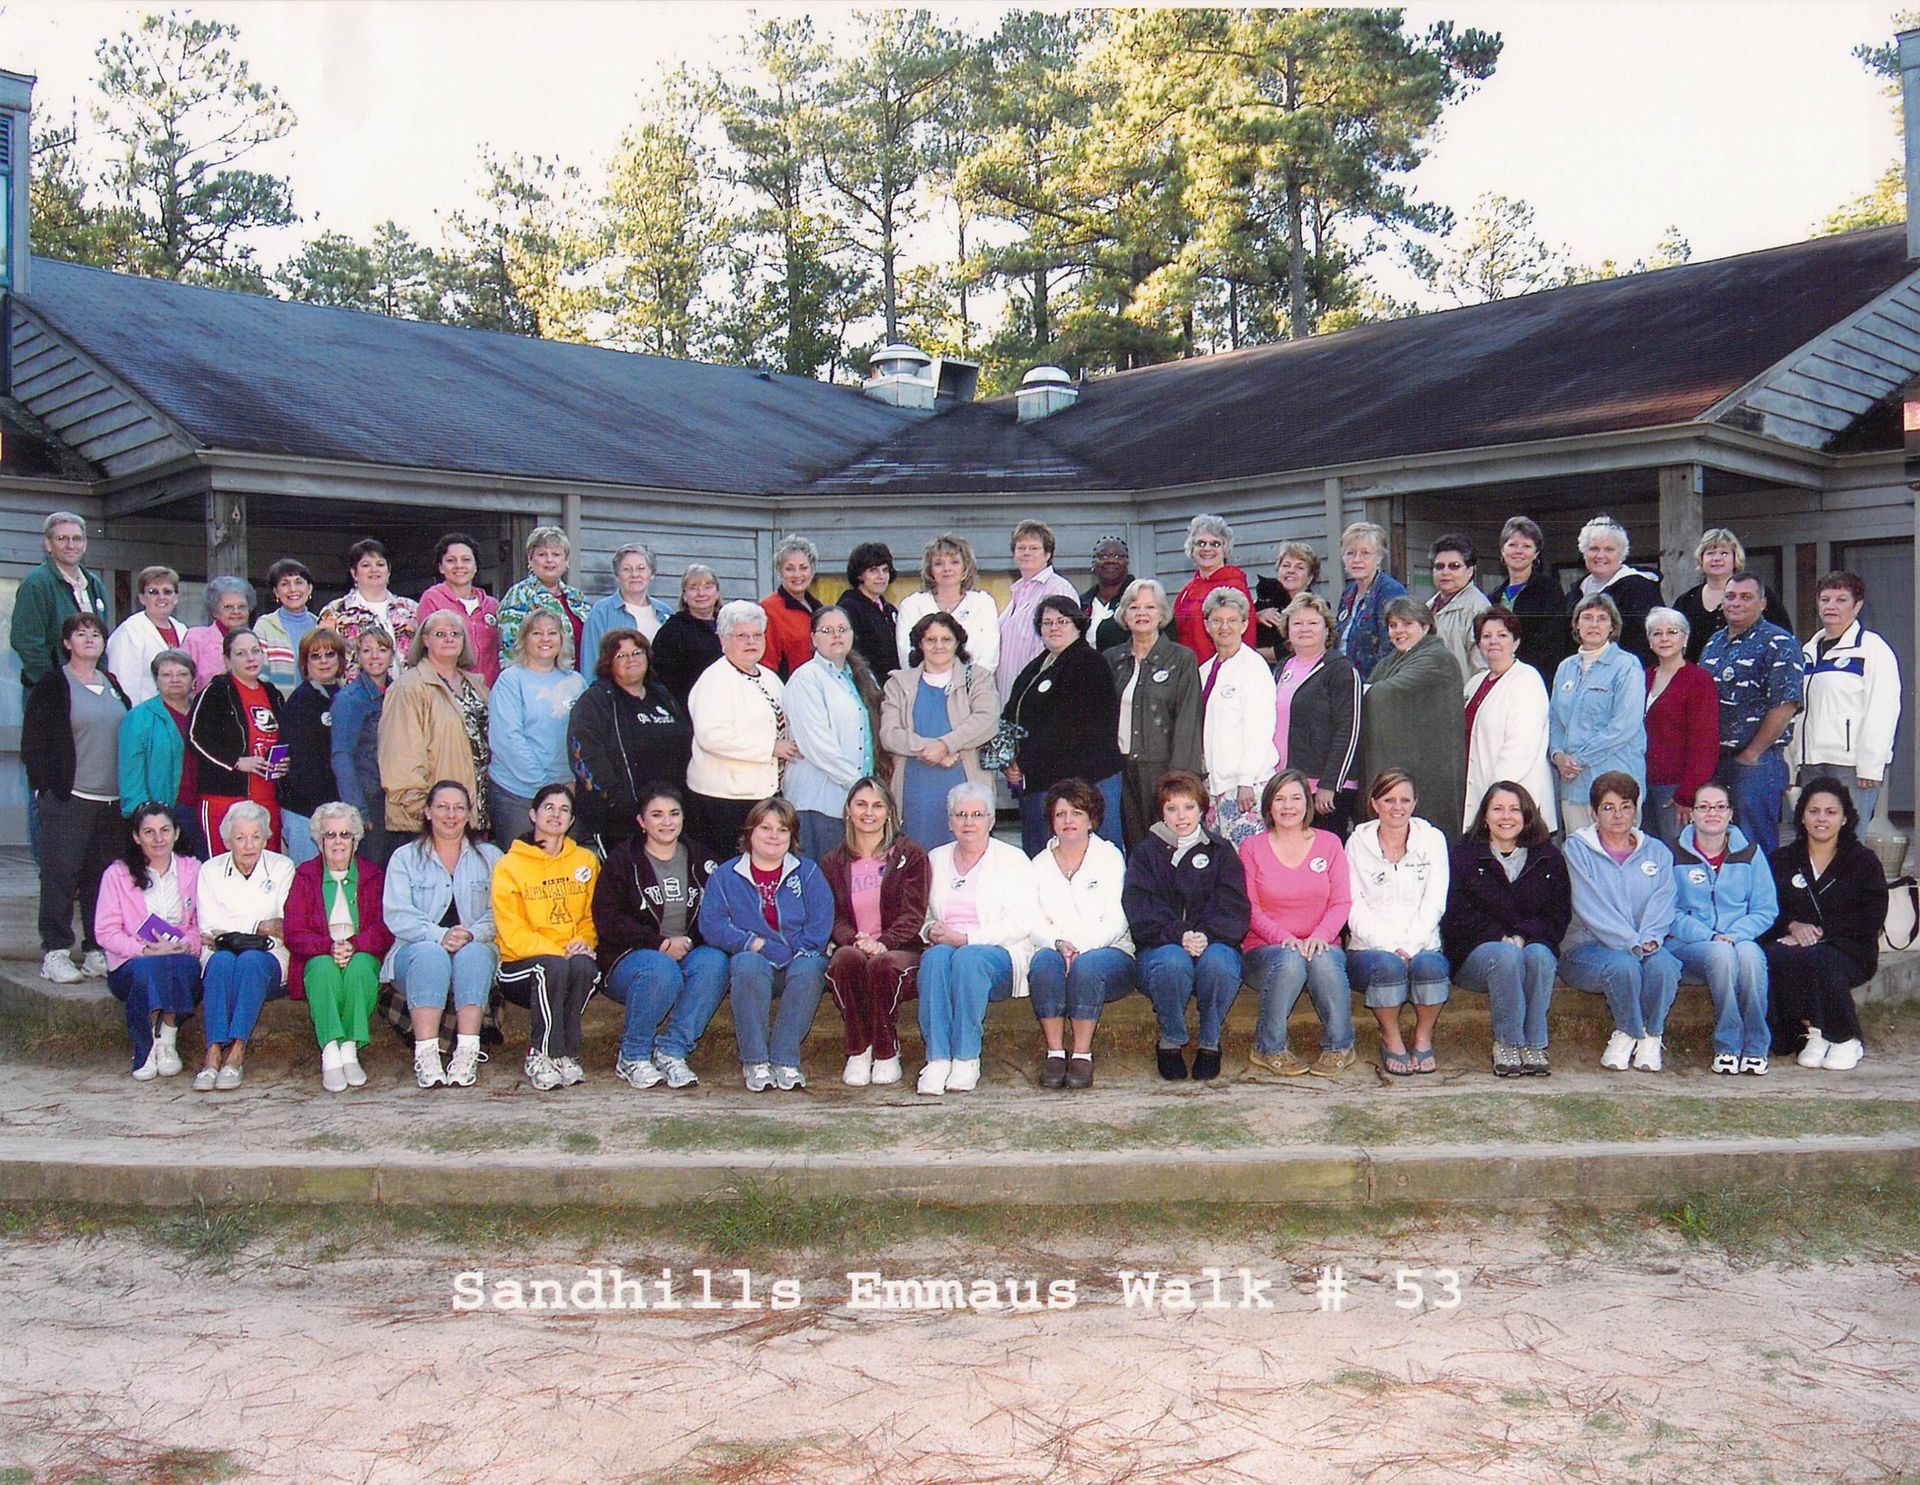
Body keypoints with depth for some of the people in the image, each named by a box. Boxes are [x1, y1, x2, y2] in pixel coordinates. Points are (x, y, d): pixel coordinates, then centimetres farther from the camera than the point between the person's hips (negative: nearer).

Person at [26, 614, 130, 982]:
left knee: (102, 876, 7)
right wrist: (46, 786, -10)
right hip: (67, 797, -5)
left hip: (112, 799, 5)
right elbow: (34, 741, -3)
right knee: (61, 875, -4)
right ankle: (55, 954, 1)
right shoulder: (52, 686, 0)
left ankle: (97, 952, 14)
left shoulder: (113, 686, 17)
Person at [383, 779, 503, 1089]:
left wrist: (471, 934, -19)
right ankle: (425, 1055, -41)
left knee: (473, 953, -33)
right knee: (431, 953, -34)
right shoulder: (406, 857, 13)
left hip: (476, 950, 1)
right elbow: (396, 915, -3)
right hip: (416, 953, -1)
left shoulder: (490, 857, 16)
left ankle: (467, 1053, -41)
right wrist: (440, 935, -20)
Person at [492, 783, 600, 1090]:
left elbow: (593, 916, 15)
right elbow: (512, 933, -6)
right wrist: (557, 951, -19)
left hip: (572, 959, 3)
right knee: (553, 966, -36)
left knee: (584, 967, -33)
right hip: (519, 966, -3)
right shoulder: (510, 865, 0)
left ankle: (565, 1054, -21)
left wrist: (584, 942, -8)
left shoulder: (586, 860, 12)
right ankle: (542, 1057, -25)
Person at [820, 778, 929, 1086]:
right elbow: (834, 918, 8)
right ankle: (858, 1052, -22)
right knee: (847, 957, -35)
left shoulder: (910, 854, 9)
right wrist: (856, 941, -16)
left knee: (882, 964, -37)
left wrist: (882, 943, -20)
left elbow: (912, 915, -1)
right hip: (852, 948, 2)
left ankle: (887, 1053, -18)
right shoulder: (834, 863, 18)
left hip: (900, 950, -2)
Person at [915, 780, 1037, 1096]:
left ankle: (967, 1059, -31)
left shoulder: (1013, 860, 7)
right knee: (935, 957, -33)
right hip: (944, 947, 3)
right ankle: (937, 1058, -35)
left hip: (999, 954, -3)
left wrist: (966, 938, -14)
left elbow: (1021, 923, -5)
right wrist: (930, 931, -6)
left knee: (968, 958, -36)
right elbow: (921, 914, 19)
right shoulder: (936, 859, 20)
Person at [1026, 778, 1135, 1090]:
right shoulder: (1040, 864, 15)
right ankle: (1054, 1052, -28)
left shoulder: (1110, 857, 7)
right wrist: (1059, 944, -17)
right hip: (1055, 950, 2)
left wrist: (1081, 947, -19)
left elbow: (1116, 921, -3)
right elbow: (1035, 925, 5)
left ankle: (1082, 1053, -28)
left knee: (1087, 964, -35)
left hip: (1109, 952, -2)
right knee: (1044, 960, -32)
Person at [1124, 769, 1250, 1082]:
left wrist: (1207, 935, -18)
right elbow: (1140, 909, -3)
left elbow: (1234, 907, 2)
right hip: (1161, 946, 0)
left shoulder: (1221, 850, 15)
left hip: (1215, 942, 0)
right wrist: (1178, 935, -21)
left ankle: (1210, 1041, -11)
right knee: (1173, 962, -35)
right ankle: (1170, 1042, -12)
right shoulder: (1145, 853, 13)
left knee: (1217, 962, -35)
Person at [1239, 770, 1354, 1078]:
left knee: (1324, 961, -35)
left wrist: (1321, 935, -16)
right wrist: (1283, 937, -17)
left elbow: (1342, 902, 4)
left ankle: (1339, 1047, -16)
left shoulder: (1329, 843, 10)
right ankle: (1269, 1048, -20)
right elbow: (1249, 908, 0)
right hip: (1266, 947, -1)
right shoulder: (1252, 848, 7)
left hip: (1321, 945, 1)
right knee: (1290, 961, -36)